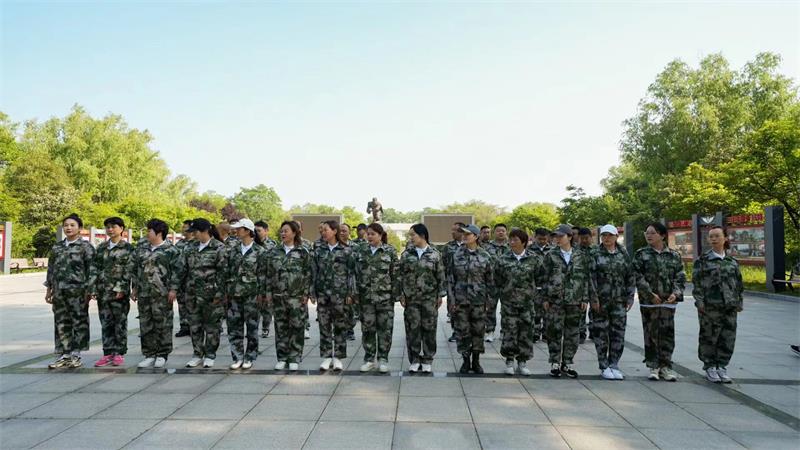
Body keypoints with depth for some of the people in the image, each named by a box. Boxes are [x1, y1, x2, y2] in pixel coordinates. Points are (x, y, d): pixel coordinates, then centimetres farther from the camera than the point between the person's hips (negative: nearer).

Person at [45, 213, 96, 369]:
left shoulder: (86, 247, -3)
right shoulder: (56, 247, 12)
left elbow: (91, 270, -6)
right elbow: (51, 269, 17)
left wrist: (89, 290, -11)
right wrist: (49, 289, 13)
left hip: (77, 292, -5)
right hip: (59, 292, 5)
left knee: (79, 323, 1)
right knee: (61, 324, 8)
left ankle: (75, 355, 10)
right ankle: (64, 355, 16)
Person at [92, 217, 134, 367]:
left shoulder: (127, 247, -2)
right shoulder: (101, 248, 13)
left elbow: (128, 270, -7)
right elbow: (95, 269, 12)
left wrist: (121, 289, -15)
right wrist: (94, 289, 4)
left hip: (119, 292, -5)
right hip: (103, 291, 5)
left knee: (120, 323, 2)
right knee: (105, 323, 7)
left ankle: (119, 354, 10)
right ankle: (108, 354, 14)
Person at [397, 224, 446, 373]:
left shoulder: (435, 254, 0)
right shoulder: (406, 254, 4)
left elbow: (441, 277, 2)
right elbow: (400, 276, 5)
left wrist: (440, 295, -1)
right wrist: (400, 295, 1)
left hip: (429, 298, -1)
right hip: (411, 299, 1)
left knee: (429, 329, 4)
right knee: (412, 329, 4)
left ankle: (427, 361, 17)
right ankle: (414, 360, 16)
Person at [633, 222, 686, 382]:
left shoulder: (674, 255, 8)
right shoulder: (641, 254, 2)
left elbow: (680, 276, 6)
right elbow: (638, 277, -6)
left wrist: (676, 293, -10)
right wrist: (650, 294, -14)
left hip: (669, 301, 2)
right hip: (648, 301, -2)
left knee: (668, 334, 5)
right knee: (651, 334, 3)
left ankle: (665, 366, 17)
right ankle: (653, 366, 13)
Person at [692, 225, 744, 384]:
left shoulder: (732, 261, 11)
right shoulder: (702, 260, -1)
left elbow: (738, 284, 15)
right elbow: (696, 283, -5)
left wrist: (739, 302, 11)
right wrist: (699, 301, -11)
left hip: (729, 306, 4)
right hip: (709, 306, -4)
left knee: (728, 338, 6)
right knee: (709, 338, 2)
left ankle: (721, 367, 19)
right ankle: (709, 368, 15)